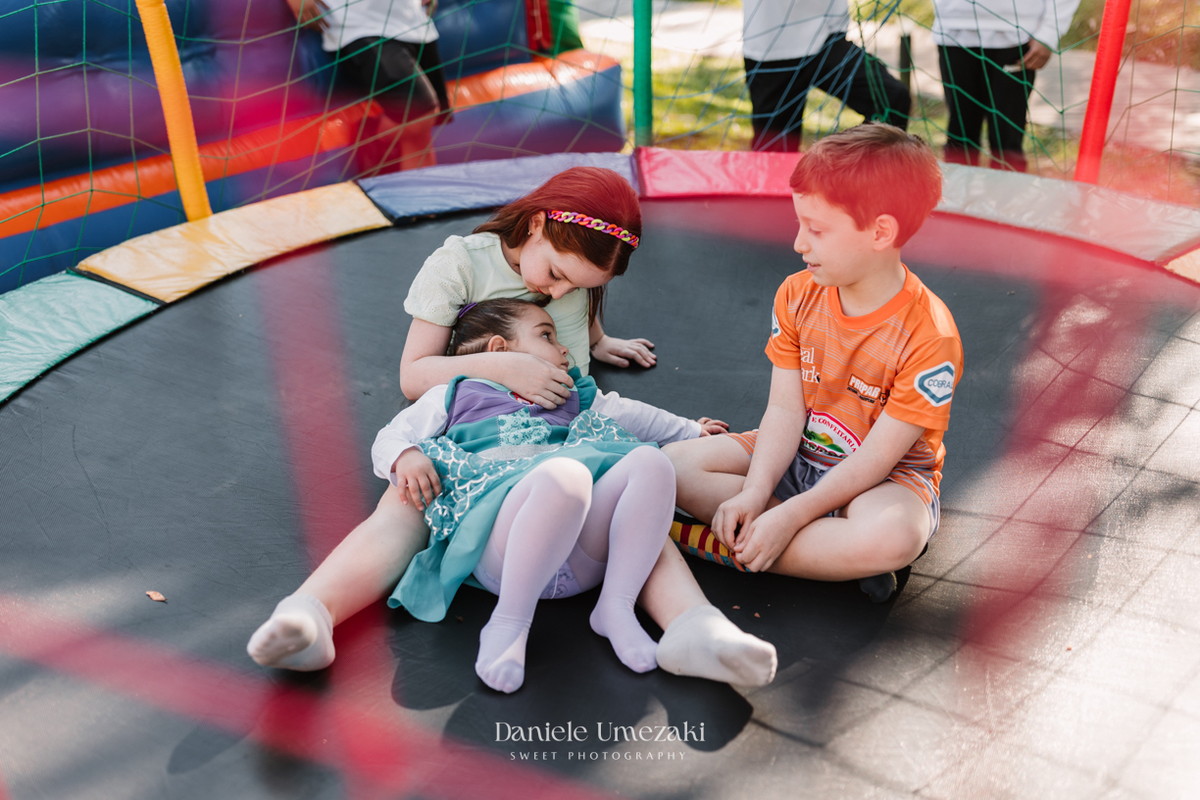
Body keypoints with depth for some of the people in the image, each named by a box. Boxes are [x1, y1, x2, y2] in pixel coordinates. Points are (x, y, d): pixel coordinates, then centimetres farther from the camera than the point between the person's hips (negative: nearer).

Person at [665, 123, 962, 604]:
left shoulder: (929, 335, -24)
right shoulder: (797, 296, -5)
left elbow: (876, 457, -22)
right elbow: (785, 410, -7)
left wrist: (791, 515, -28)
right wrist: (755, 493, -22)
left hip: (887, 477, -5)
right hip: (796, 456, 6)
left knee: (893, 538, -41)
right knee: (673, 464, -13)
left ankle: (727, 547, -24)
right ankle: (838, 555, -18)